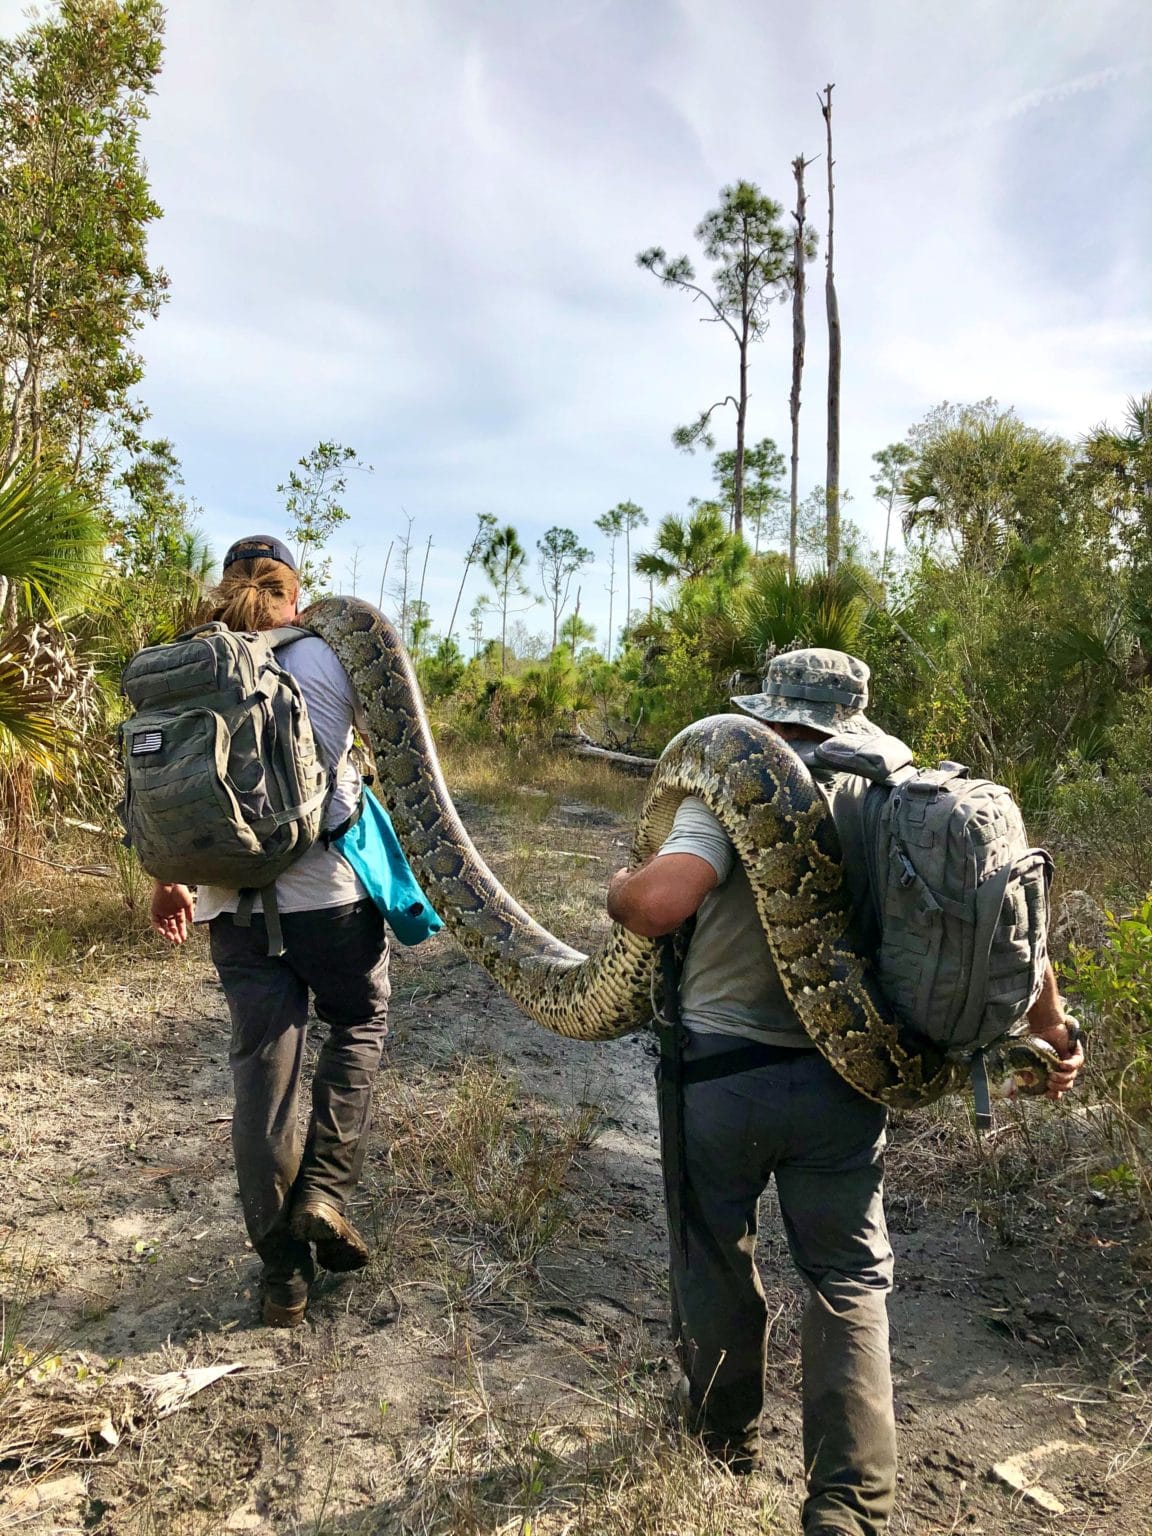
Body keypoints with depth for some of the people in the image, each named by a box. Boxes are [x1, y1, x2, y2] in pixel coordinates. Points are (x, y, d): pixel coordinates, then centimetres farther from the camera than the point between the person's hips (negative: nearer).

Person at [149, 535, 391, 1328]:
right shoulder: (323, 657, -5)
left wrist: (167, 882, 17)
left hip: (232, 901, 3)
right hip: (329, 891, -3)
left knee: (262, 1068, 10)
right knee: (359, 1026, 22)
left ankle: (283, 1269, 18)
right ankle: (326, 1188, 7)